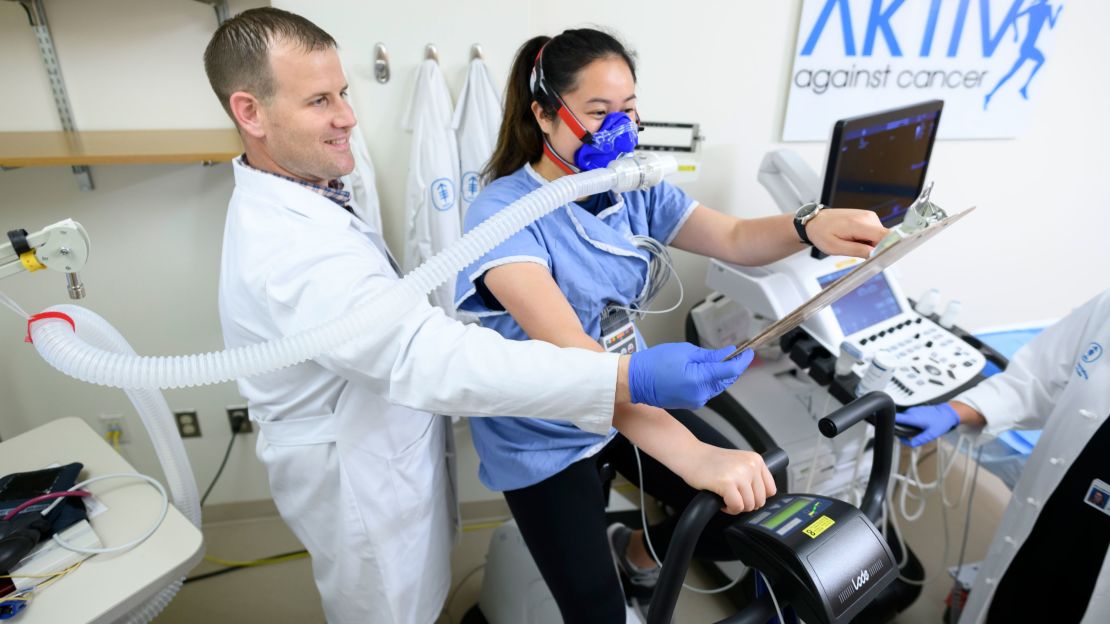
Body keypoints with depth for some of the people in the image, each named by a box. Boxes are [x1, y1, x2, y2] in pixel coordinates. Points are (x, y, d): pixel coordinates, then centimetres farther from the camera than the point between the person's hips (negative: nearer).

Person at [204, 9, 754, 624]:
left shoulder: (286, 198, 0)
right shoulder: (288, 251, -35)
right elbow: (430, 357, -46)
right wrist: (630, 379, -50)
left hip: (378, 441, 9)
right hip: (355, 472, -9)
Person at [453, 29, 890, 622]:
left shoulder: (633, 186, -5)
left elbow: (733, 240, -9)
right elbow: (566, 349, -38)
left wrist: (810, 227, -32)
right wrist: (691, 454, -48)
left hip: (633, 399, 6)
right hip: (543, 435, -5)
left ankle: (636, 549, 33)